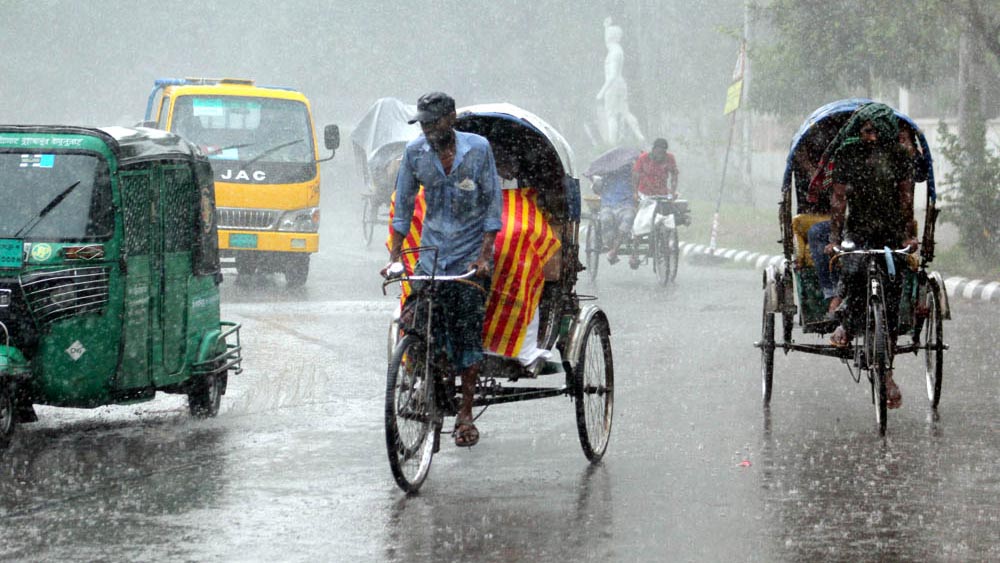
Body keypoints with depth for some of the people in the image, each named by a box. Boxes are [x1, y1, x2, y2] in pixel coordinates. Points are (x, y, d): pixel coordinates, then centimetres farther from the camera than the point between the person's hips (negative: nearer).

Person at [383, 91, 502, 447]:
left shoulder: (478, 148, -8)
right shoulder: (415, 153, -1)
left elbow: (493, 203, -5)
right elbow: (403, 205, 8)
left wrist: (484, 256, -13)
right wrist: (394, 256, 2)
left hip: (470, 257, -2)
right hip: (431, 256, 2)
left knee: (468, 334, -4)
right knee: (425, 331, -7)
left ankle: (465, 414, 3)